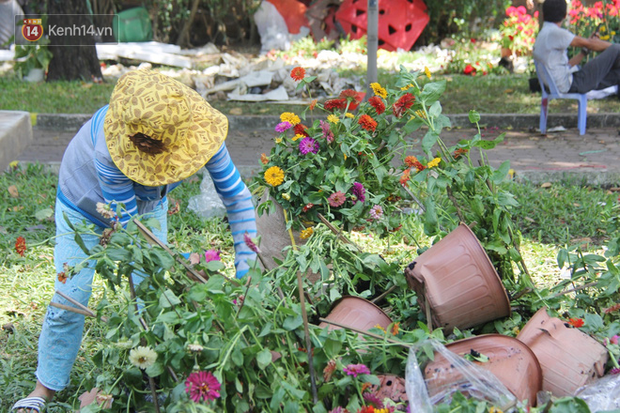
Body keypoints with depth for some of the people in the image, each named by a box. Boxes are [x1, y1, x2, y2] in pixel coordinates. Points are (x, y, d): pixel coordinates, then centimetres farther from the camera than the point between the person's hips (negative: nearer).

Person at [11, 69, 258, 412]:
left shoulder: (196, 128, -35)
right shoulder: (110, 153, -45)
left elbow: (237, 197, -27)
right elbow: (127, 229, -36)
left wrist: (246, 271, -31)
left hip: (147, 203, 3)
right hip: (87, 203, -3)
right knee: (70, 298, -1)